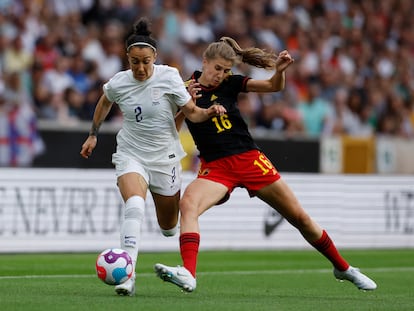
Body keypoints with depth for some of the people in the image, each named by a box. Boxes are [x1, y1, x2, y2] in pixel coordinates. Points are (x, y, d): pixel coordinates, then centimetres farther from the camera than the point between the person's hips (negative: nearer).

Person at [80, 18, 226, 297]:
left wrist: (208, 112, -30)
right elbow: (104, 103, 15)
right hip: (131, 155, 0)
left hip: (164, 156, 1)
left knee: (169, 227, 12)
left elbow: (192, 112, -9)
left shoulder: (169, 77, -14)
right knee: (134, 206, -30)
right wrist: (93, 135, 22)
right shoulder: (118, 83, -9)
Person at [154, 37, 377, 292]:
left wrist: (279, 70, -23)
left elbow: (274, 87, -2)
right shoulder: (185, 89, -3)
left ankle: (343, 268, 24)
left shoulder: (230, 83, 2)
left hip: (249, 159, 2)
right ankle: (188, 274, -45)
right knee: (188, 204, -34)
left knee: (300, 217, 7)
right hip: (215, 167, -2)